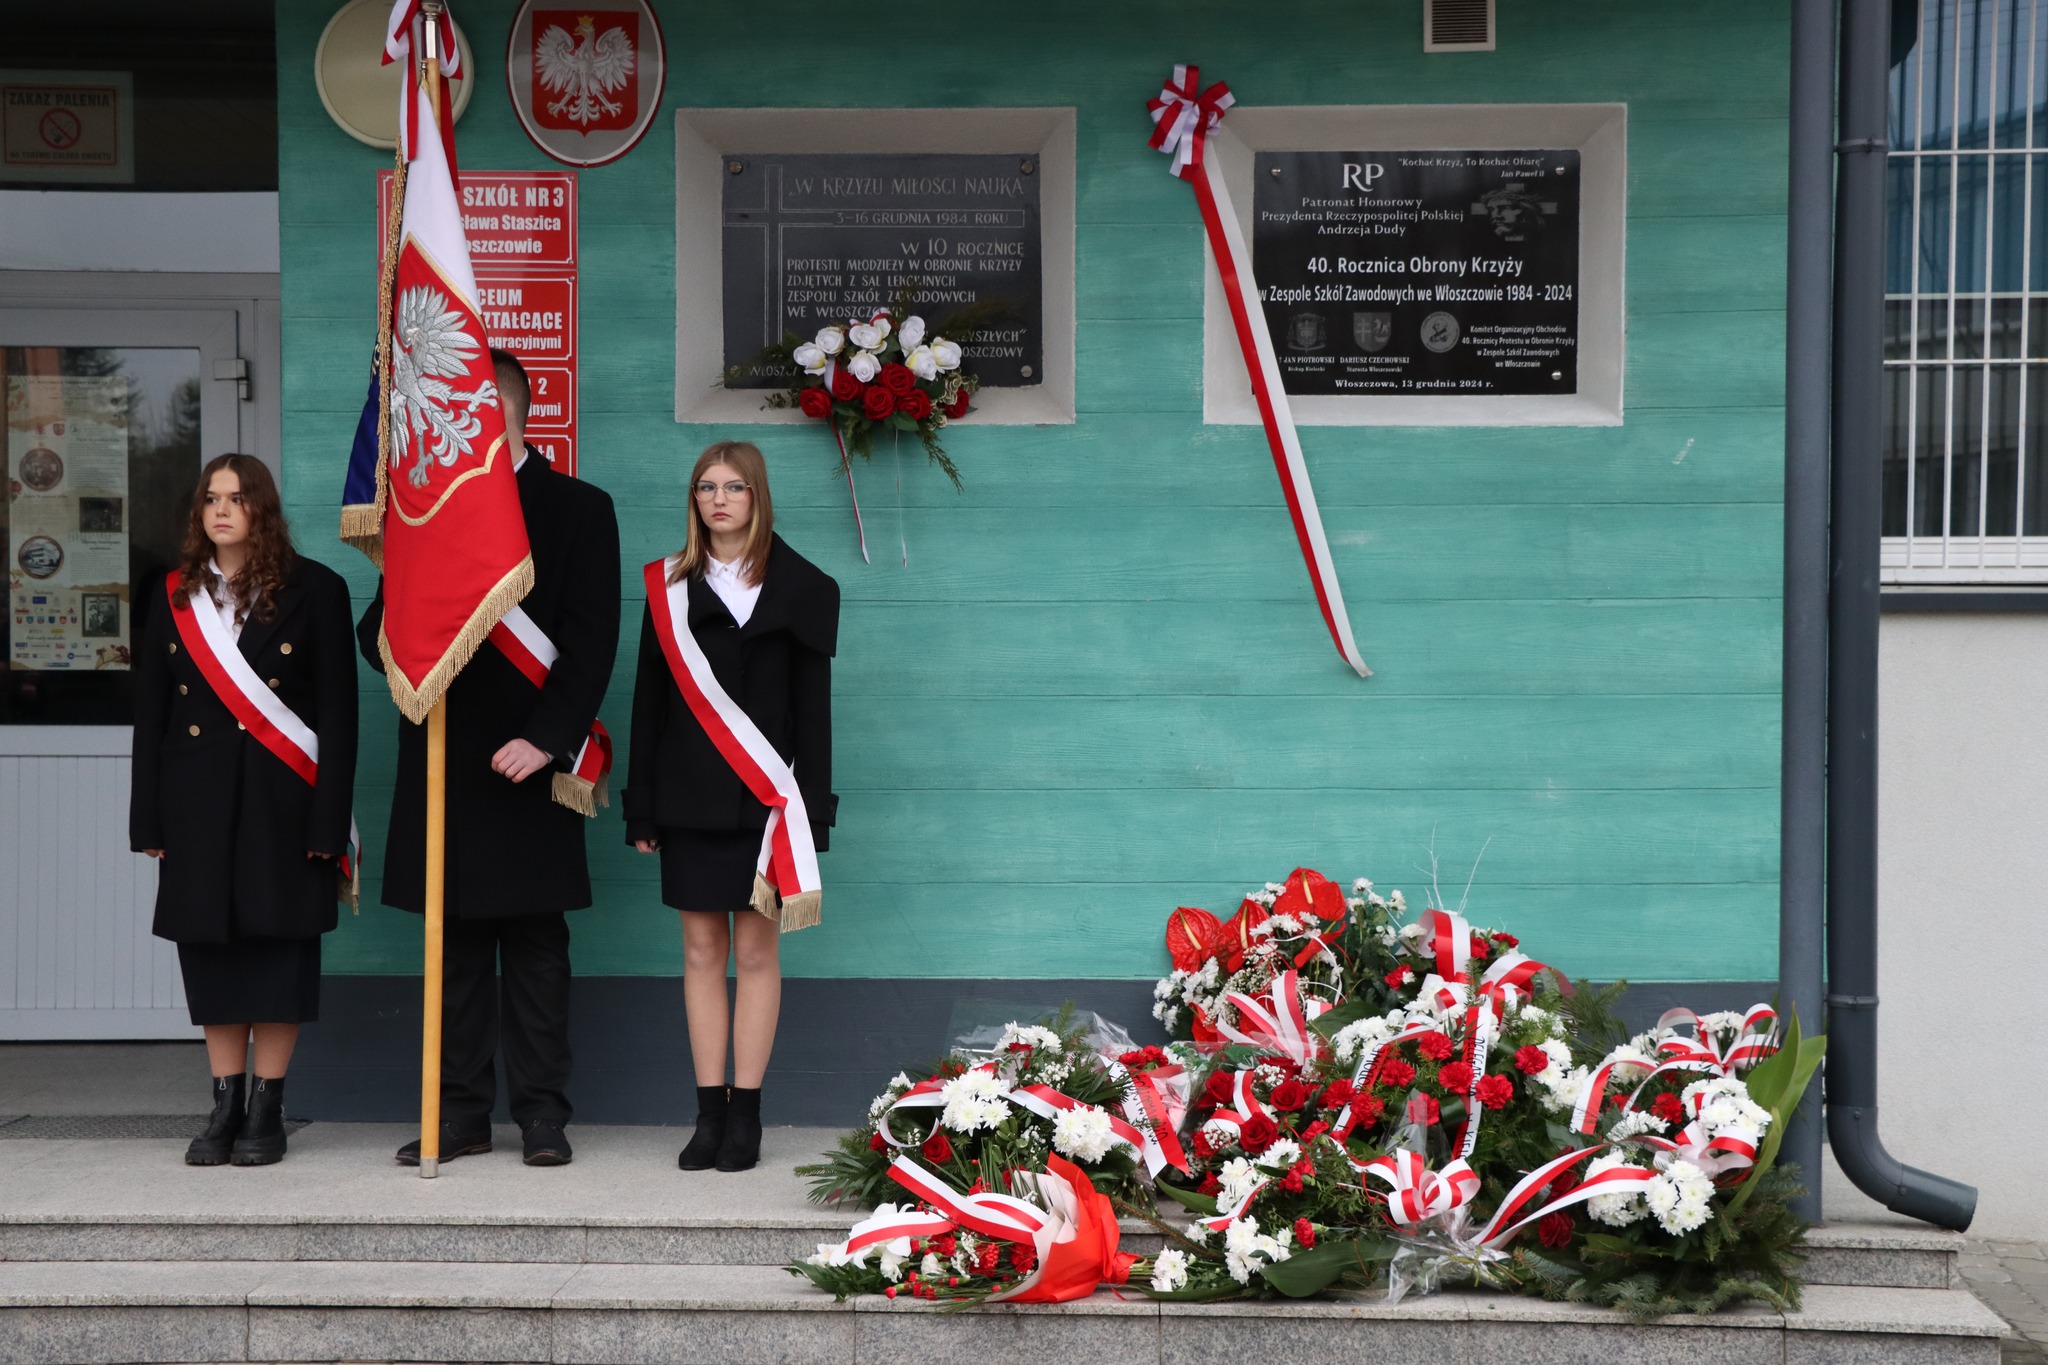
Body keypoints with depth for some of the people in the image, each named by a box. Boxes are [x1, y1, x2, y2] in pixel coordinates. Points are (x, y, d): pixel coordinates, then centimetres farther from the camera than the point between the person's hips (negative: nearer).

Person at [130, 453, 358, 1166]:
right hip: (197, 800, 3)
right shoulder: (175, 596, 11)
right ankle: (225, 1106, 15)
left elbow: (337, 711, -3)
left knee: (277, 947, 0)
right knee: (209, 949, 5)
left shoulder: (314, 590, 0)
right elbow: (150, 712, 11)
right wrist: (148, 819, 5)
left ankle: (267, 1110, 9)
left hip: (281, 801, -3)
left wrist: (328, 819, -10)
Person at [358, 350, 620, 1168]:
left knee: (535, 948, 1)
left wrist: (546, 738, -16)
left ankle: (542, 1114, 7)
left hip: (525, 764, -4)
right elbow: (379, 630, 14)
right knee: (455, 947, 7)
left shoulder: (577, 509, 1)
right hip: (441, 764, 4)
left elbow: (590, 641, -6)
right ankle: (460, 1115, 13)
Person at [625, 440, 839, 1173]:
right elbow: (649, 697, 6)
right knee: (702, 949, 4)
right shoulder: (670, 583, 8)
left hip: (763, 793, -2)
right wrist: (642, 809, 2)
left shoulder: (800, 589, 3)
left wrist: (811, 808, -4)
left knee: (756, 950, 0)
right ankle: (709, 1112, 9)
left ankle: (746, 1113, 5)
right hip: (690, 795, 2)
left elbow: (812, 704, 2)